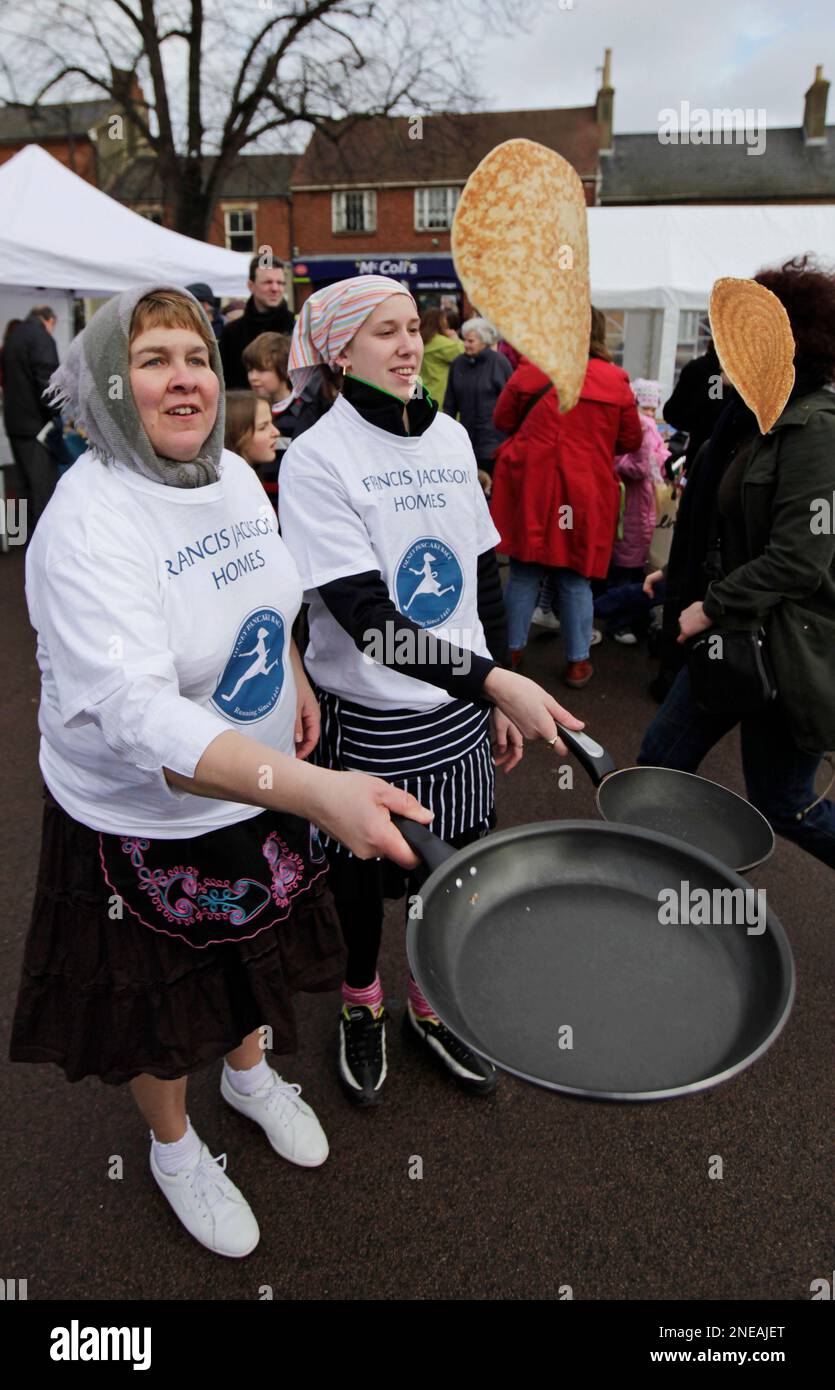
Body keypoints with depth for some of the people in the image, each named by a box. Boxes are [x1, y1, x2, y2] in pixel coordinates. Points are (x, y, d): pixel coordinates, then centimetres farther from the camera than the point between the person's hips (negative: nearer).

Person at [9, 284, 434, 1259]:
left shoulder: (235, 473, -4)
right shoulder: (88, 524, -29)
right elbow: (135, 714, -42)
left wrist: (295, 679, 4)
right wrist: (314, 789, -53)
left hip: (262, 785, 7)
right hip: (146, 820, -6)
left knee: (256, 953, 28)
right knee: (162, 1003, 18)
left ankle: (249, 1072, 60)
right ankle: (173, 1146, 49)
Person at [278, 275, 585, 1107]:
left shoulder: (450, 436, 4)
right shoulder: (317, 457, -15)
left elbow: (484, 576, 11)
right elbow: (365, 617, -24)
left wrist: (502, 695, 11)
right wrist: (491, 680, -33)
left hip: (459, 710, 5)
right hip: (368, 720, -5)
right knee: (365, 876, 15)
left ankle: (430, 1008, 44)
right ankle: (362, 1006, 45)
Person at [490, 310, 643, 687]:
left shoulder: (534, 369, -5)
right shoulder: (616, 380, -3)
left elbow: (503, 420, 7)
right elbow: (630, 440, 7)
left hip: (531, 488, 0)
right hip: (585, 494, 0)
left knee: (524, 573, 13)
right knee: (575, 579, 11)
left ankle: (513, 649, 24)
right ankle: (577, 662, 18)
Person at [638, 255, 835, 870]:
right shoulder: (756, 414, 9)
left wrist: (712, 607, -17)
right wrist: (682, 574, 10)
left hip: (786, 648, -9)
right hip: (731, 637, 9)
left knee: (782, 803, 6)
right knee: (661, 758, 13)